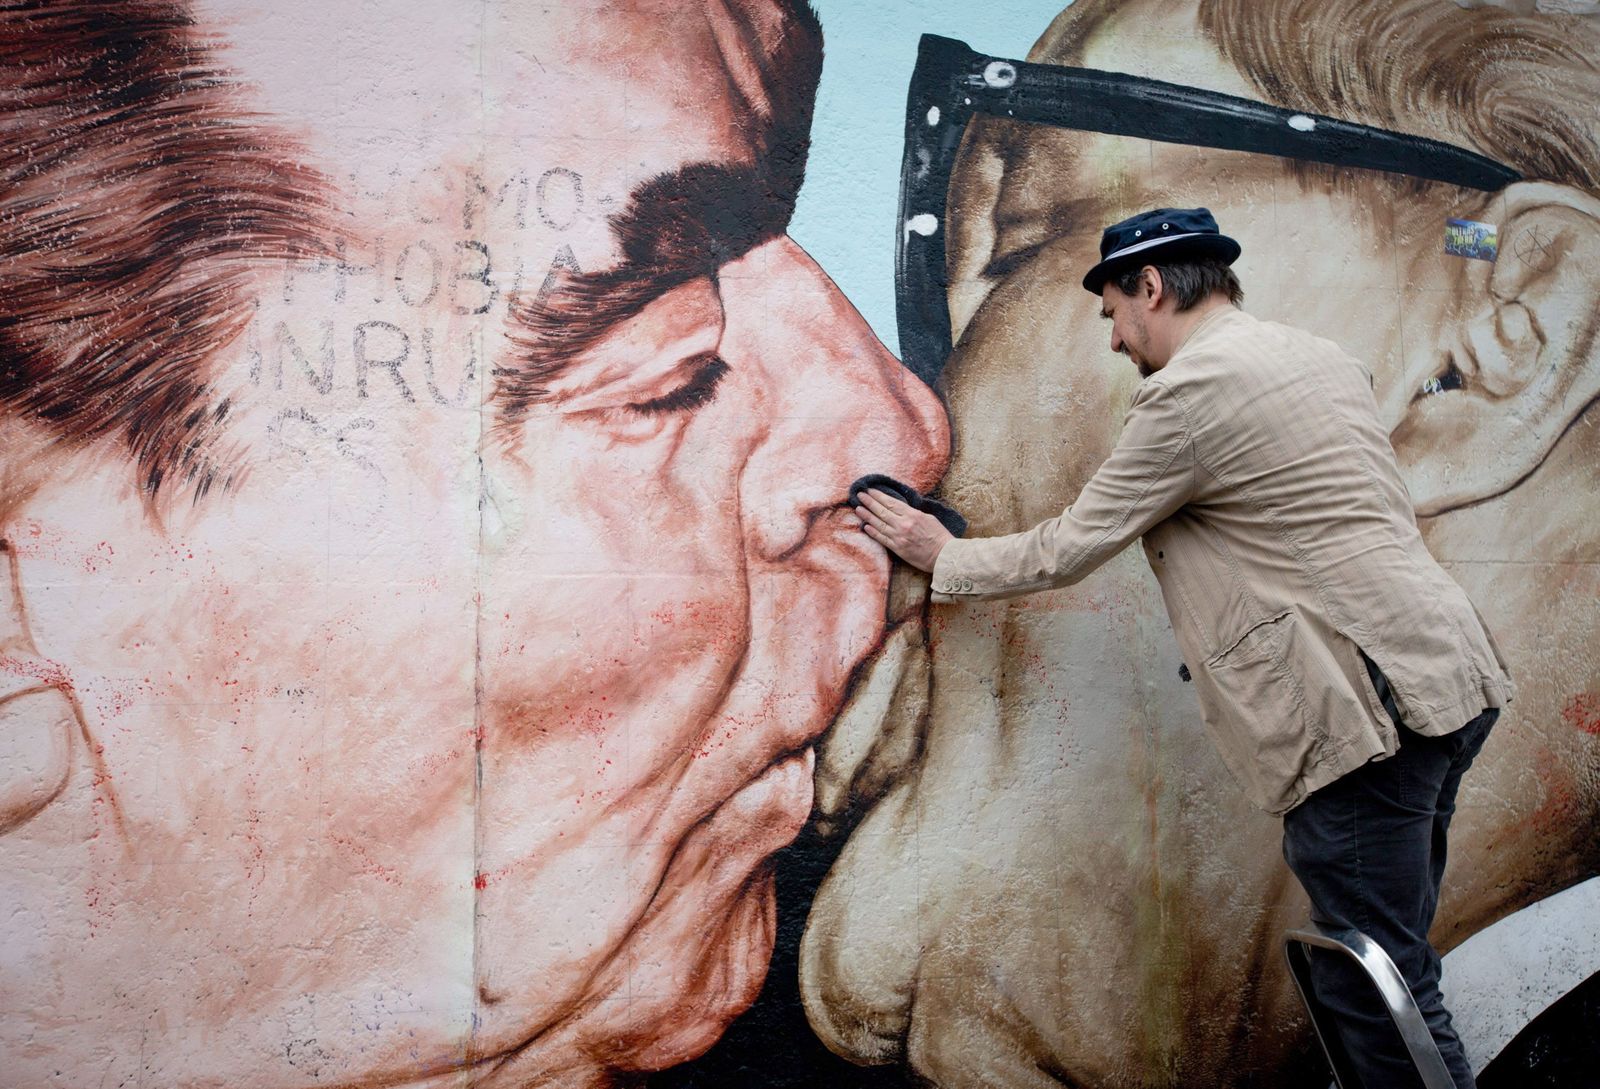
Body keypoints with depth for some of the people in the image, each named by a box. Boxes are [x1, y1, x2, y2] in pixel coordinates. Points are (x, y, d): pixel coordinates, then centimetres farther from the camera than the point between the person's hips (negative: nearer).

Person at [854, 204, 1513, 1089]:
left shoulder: (1188, 392, -10)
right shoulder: (1321, 357, 17)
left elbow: (1066, 550, -3)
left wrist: (943, 556, 12)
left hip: (1366, 709, -10)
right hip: (1447, 677, 10)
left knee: (1375, 991, 0)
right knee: (1391, 971, 18)